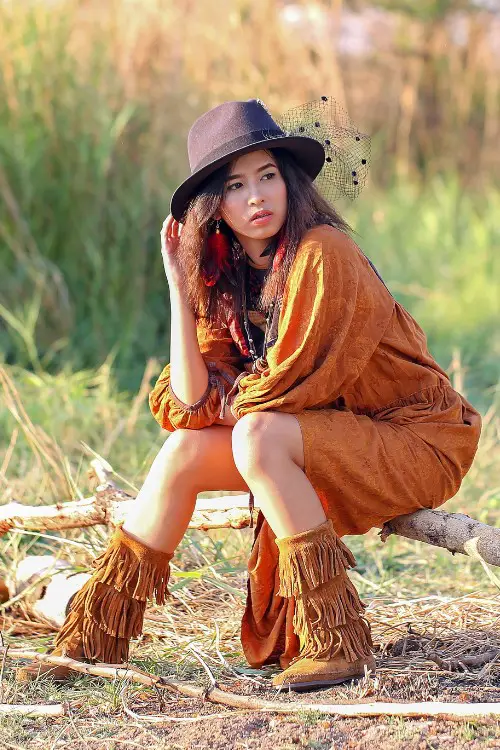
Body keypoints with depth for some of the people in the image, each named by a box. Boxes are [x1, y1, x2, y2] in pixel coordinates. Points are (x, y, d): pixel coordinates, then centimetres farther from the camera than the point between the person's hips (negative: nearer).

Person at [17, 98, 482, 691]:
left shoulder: (322, 254, -20)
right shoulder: (225, 279, 3)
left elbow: (288, 387, -21)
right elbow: (192, 403, -8)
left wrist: (229, 400, -1)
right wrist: (177, 282, -8)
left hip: (418, 443, -7)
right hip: (330, 441, 8)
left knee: (258, 435, -29)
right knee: (182, 451, -4)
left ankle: (337, 641, -24)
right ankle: (92, 639, 5)